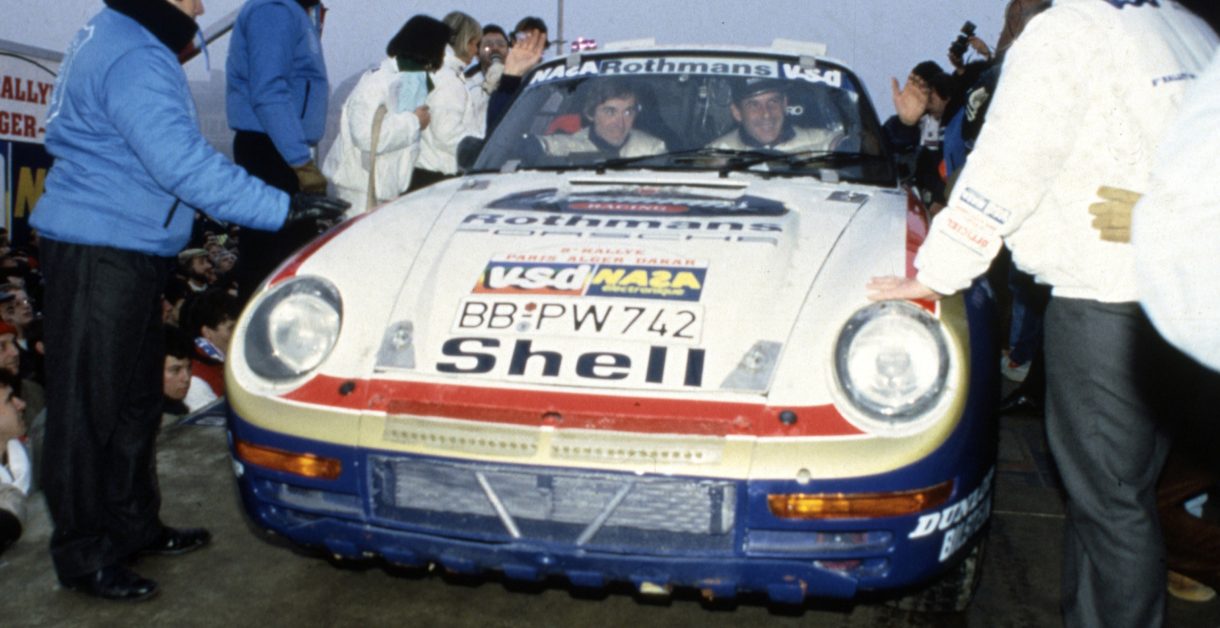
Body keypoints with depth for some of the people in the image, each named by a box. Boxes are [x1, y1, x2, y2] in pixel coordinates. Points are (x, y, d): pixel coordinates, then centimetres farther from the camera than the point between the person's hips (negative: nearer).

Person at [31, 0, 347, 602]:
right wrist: (279, 207, -26)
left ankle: (134, 526, 30)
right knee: (88, 405, -1)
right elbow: (183, 163, -28)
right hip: (98, 253, -11)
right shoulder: (134, 61, -19)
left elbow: (170, 152, 20)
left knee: (135, 398, 17)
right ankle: (83, 556, 10)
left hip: (128, 252, 11)